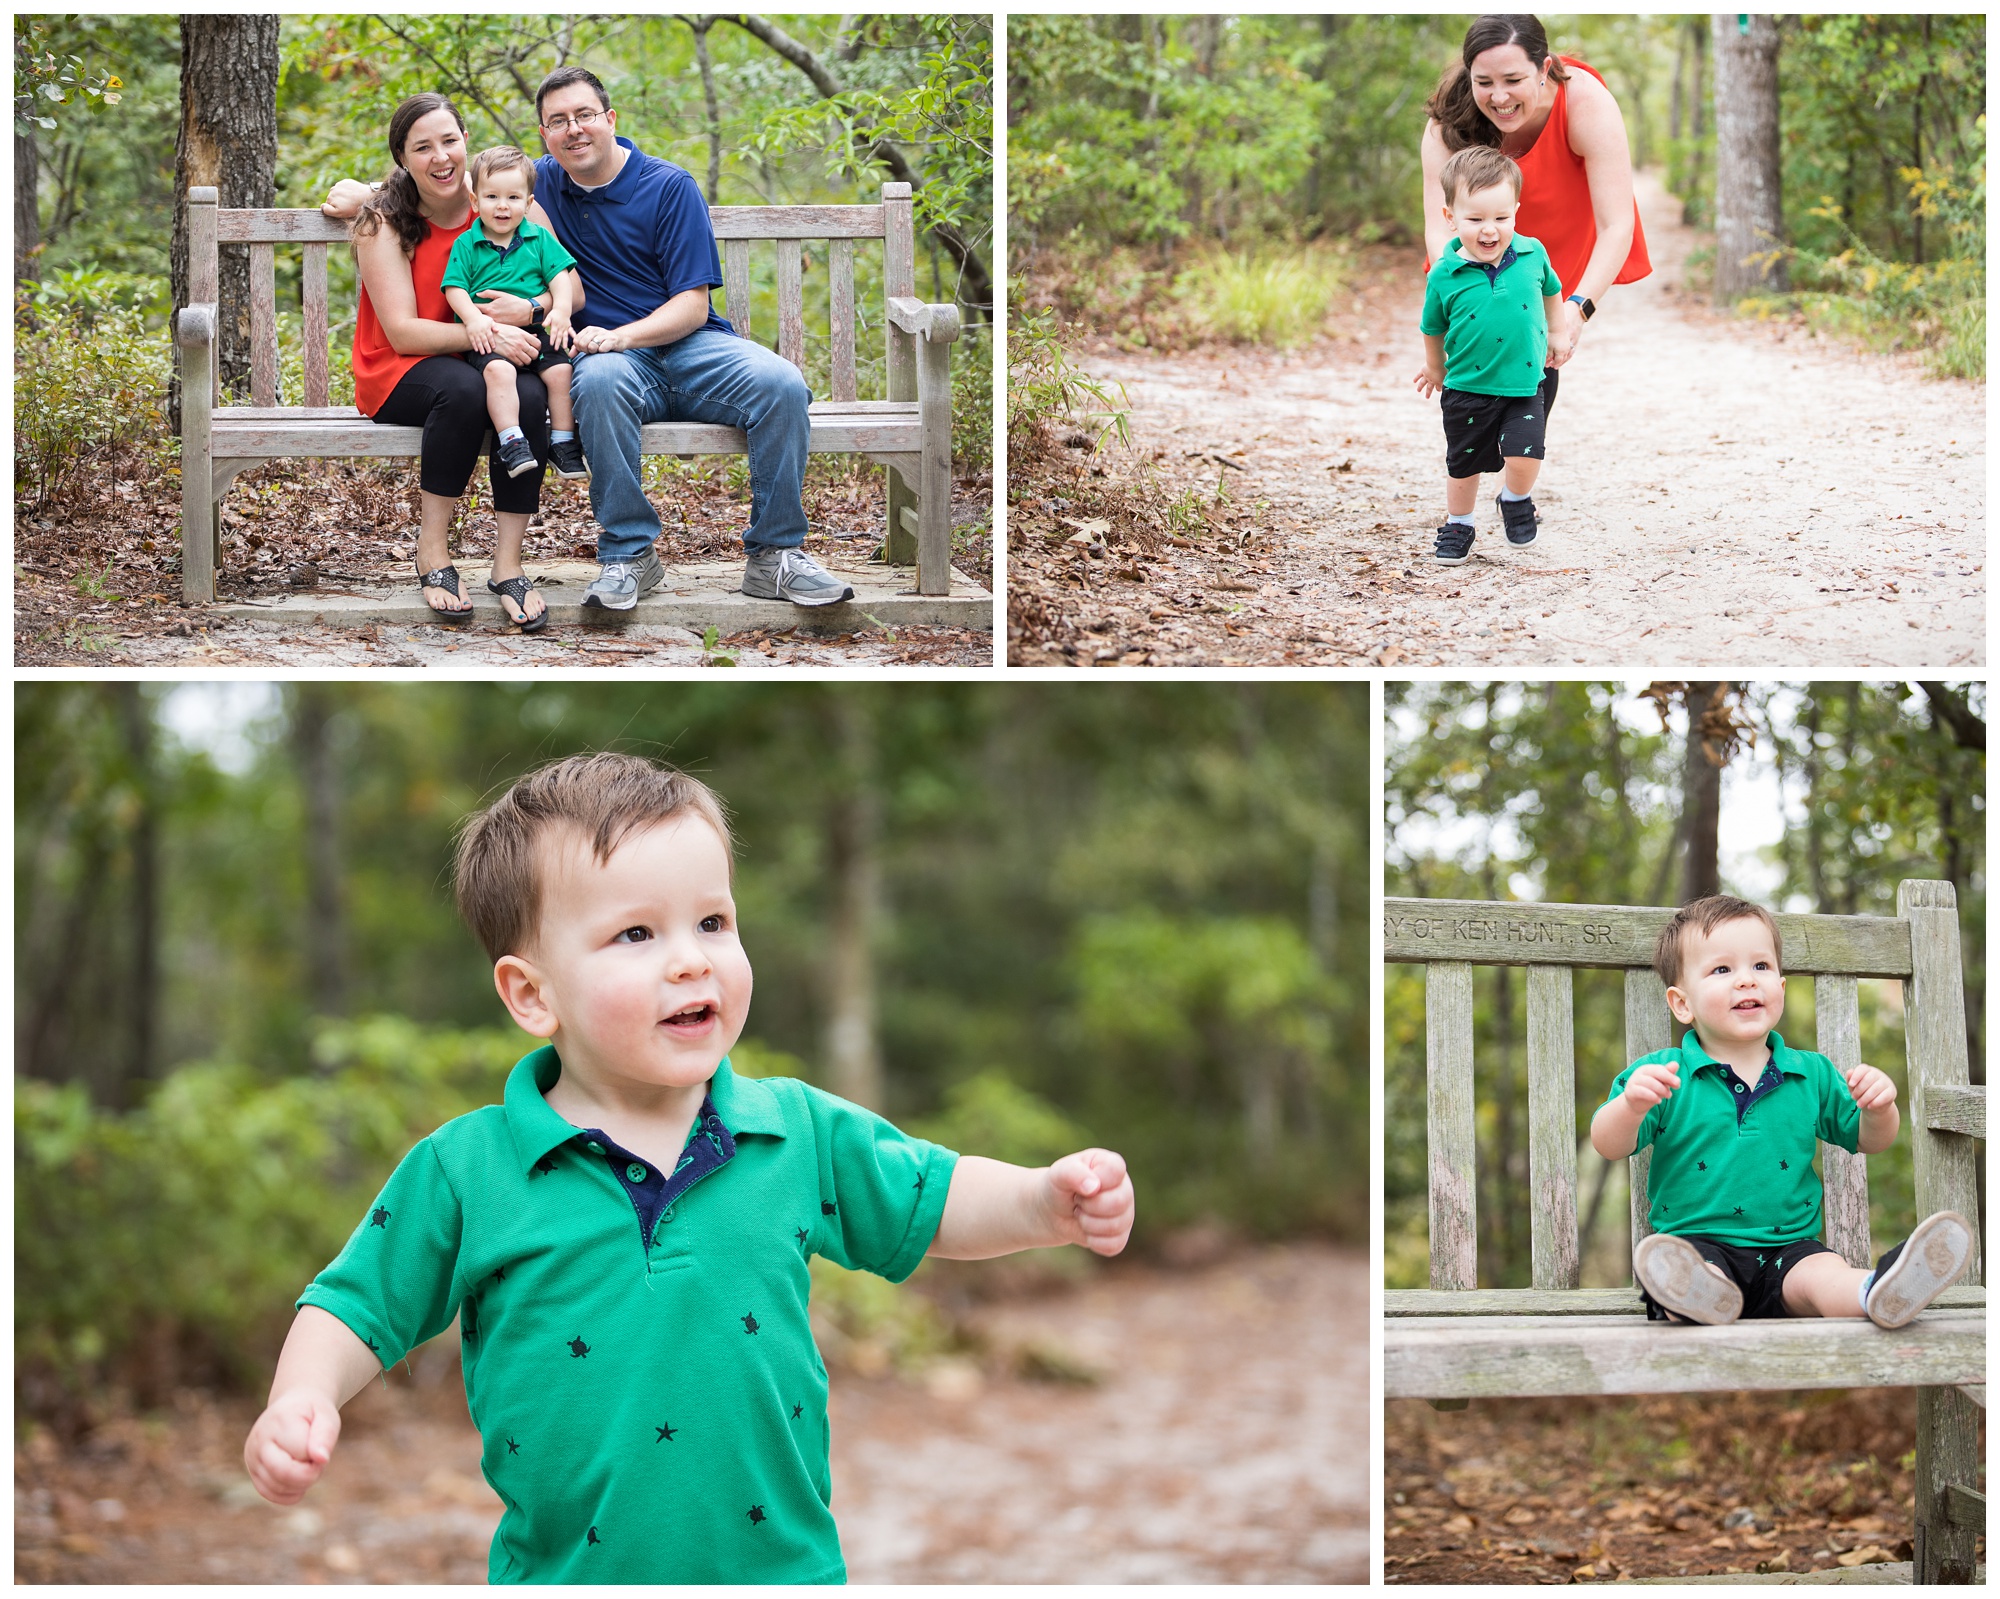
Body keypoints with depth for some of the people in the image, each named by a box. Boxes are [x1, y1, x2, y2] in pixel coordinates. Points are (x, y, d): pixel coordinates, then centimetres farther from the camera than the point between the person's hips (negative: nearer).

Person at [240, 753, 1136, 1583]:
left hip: (785, 1561, 2)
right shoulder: (464, 1174, -8)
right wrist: (302, 1402, -18)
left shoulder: (800, 1135, -1)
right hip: (566, 1570, -2)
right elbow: (356, 1309, 0)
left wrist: (1050, 1202, -5)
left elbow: (936, 1204, 12)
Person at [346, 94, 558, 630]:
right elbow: (402, 331, -16)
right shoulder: (383, 220, -8)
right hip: (398, 375, -3)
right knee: (463, 389, -37)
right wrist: (484, 335, -30)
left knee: (530, 395, -32)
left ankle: (507, 563, -23)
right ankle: (432, 550, -23)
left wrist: (530, 308, -26)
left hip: (488, 362, 3)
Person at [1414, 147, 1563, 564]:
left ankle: (1517, 500, 18)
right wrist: (1435, 369, 20)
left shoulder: (1532, 254, -8)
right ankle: (1457, 525, 38)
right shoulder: (1444, 277, -12)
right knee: (1463, 463, 13)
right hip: (1467, 388, 0)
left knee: (1524, 456, -15)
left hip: (1523, 384, 0)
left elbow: (1551, 292, 15)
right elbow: (1434, 328, 6)